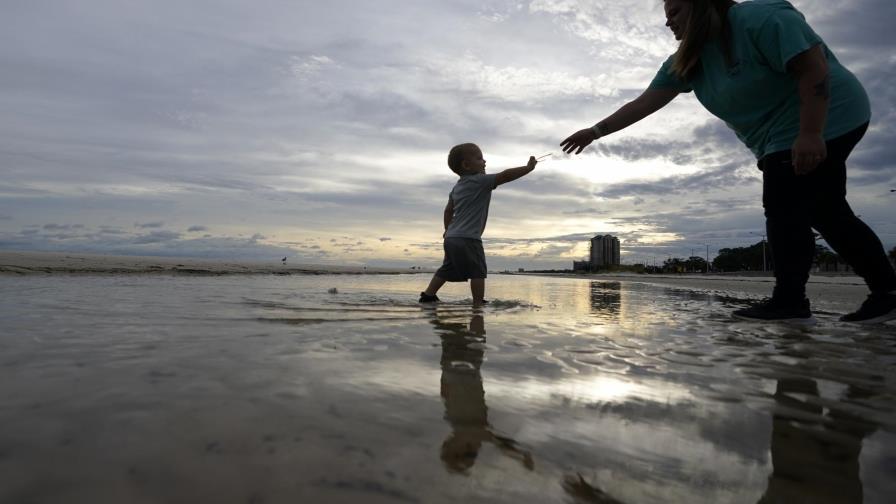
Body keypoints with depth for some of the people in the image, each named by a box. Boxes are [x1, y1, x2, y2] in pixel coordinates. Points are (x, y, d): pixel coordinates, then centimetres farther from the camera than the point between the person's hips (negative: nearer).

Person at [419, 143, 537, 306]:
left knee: (447, 269, 18)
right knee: (478, 272, -5)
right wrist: (529, 167, -6)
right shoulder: (480, 181, -8)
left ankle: (428, 294, 22)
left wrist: (448, 229, 34)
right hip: (468, 239, -9)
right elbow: (505, 176, -13)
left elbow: (448, 210, 24)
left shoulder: (457, 187, 17)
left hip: (451, 238, 9)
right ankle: (478, 303, -7)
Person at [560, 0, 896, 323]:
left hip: (824, 123, -9)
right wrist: (595, 132, -6)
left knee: (786, 210, -11)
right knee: (828, 214, 10)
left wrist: (810, 134, -29)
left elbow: (814, 67, -24)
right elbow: (643, 104, 0)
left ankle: (788, 301, -3)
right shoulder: (685, 61, 4)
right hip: (783, 136, 9)